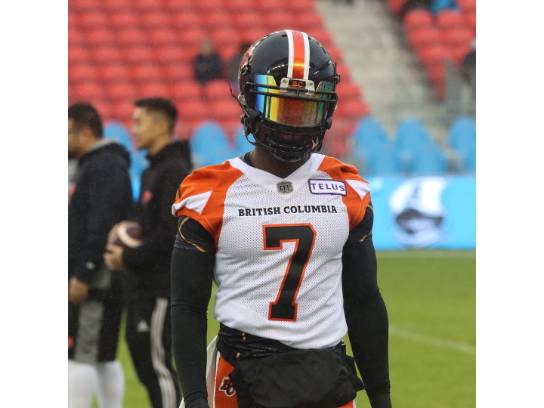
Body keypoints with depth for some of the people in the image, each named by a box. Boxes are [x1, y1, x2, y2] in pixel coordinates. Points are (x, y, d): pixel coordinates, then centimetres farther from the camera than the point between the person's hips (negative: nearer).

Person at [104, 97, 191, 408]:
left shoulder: (174, 172, -14)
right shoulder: (152, 171, 17)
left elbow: (172, 232, -21)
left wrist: (129, 258, -15)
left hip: (162, 287, -10)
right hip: (144, 287, 10)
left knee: (157, 365, -8)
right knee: (145, 363, 12)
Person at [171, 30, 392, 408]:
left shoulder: (347, 191, 8)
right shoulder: (211, 195, -1)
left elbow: (364, 302, 14)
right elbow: (188, 307, 0)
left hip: (328, 376, 3)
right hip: (244, 377, -2)